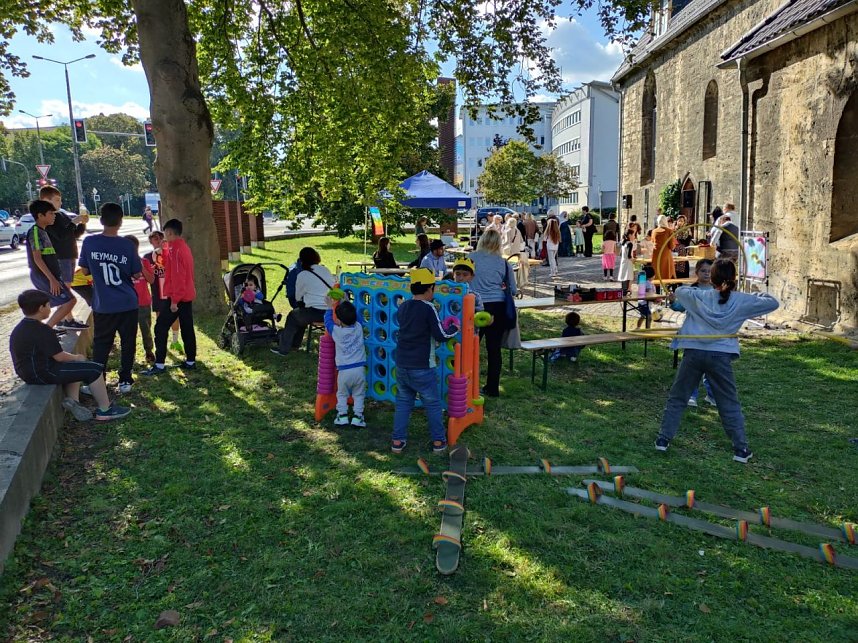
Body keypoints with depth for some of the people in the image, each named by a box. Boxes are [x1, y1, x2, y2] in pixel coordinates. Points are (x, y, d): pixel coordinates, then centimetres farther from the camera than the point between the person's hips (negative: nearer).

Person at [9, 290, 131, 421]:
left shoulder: (19, 329, 10)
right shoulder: (42, 330, -21)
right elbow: (59, 357, -19)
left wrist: (73, 357, 14)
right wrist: (76, 357, 2)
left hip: (29, 371, 10)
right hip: (43, 373, -10)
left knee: (77, 365, 29)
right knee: (95, 369, -6)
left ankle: (72, 400, 14)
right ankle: (105, 410, 0)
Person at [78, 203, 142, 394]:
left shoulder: (89, 242, -6)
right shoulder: (127, 245, -10)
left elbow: (85, 270, 4)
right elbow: (137, 274, -1)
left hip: (102, 305, 1)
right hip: (128, 304, -1)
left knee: (101, 344, 10)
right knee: (127, 343, 11)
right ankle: (125, 381, 14)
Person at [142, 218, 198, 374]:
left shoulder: (174, 249, -15)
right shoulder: (184, 247, 14)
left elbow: (176, 275, -20)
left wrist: (174, 300, -20)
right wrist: (163, 250, 16)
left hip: (175, 297, -9)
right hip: (187, 295, 9)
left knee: (161, 328, -5)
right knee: (187, 328, 10)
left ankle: (159, 365, -6)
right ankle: (190, 361, 14)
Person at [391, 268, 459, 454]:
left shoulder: (403, 307, 5)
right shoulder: (428, 308, -15)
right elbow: (441, 335, -14)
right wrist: (455, 329, 4)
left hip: (402, 365, 6)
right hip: (422, 368, -5)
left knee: (403, 402, 16)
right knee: (432, 404, 10)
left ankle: (398, 440, 16)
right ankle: (438, 441, 18)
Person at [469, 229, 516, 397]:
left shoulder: (472, 258, -2)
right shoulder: (503, 262, 5)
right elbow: (513, 290, 10)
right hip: (499, 307, 3)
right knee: (494, 348, 8)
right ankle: (492, 388, 17)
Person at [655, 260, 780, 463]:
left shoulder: (698, 296, 1)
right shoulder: (741, 301, 0)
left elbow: (679, 291, 21)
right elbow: (773, 303, 10)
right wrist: (757, 294, 26)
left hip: (693, 352, 1)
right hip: (720, 356, 0)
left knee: (677, 398, 12)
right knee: (730, 405, 10)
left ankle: (664, 439, 15)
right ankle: (741, 448, 15)